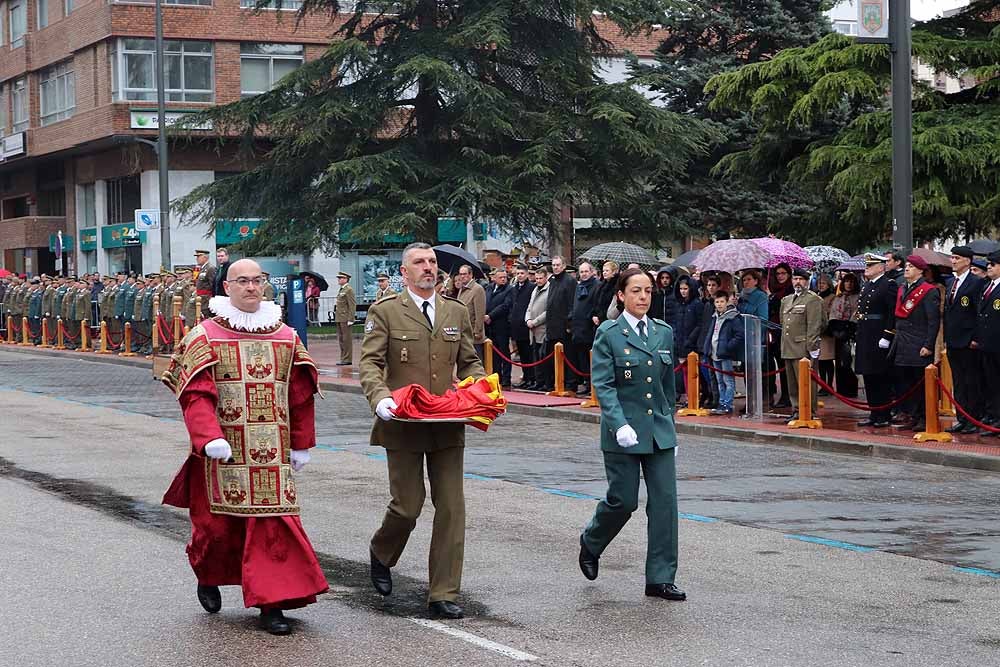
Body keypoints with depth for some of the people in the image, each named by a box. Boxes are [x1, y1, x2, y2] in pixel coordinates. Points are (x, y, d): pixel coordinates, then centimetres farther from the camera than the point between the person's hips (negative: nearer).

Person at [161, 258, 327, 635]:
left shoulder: (286, 338, 10)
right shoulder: (205, 337, -1)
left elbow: (301, 395, 13)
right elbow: (195, 394, -11)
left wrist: (301, 445, 10)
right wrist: (210, 437, -24)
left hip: (273, 452, 2)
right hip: (224, 451, -2)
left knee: (274, 519, -4)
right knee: (220, 521, 4)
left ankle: (271, 604, 1)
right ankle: (208, 577, 35)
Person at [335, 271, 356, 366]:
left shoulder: (349, 290, -11)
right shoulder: (341, 290, 17)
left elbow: (352, 305, -16)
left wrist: (350, 319, -19)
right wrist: (336, 315, 19)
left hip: (345, 319, -10)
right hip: (339, 318, 10)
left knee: (347, 339, -6)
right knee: (341, 339, 12)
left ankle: (347, 359, -3)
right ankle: (343, 358, 17)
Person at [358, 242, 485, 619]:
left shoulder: (457, 312, 13)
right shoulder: (385, 312, 0)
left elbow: (469, 363, 18)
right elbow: (370, 363, -7)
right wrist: (380, 397, -25)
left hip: (448, 427, 4)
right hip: (404, 426, -4)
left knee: (451, 509, 0)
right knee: (408, 506, 0)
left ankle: (443, 595, 6)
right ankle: (381, 554, 33)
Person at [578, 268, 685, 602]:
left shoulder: (664, 332, 9)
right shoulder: (609, 334, -5)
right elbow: (602, 385, -12)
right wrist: (620, 425, -23)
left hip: (659, 430, 4)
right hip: (623, 431, -4)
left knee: (665, 501, -2)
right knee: (623, 500, 0)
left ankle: (660, 579, 3)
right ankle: (590, 544, 31)